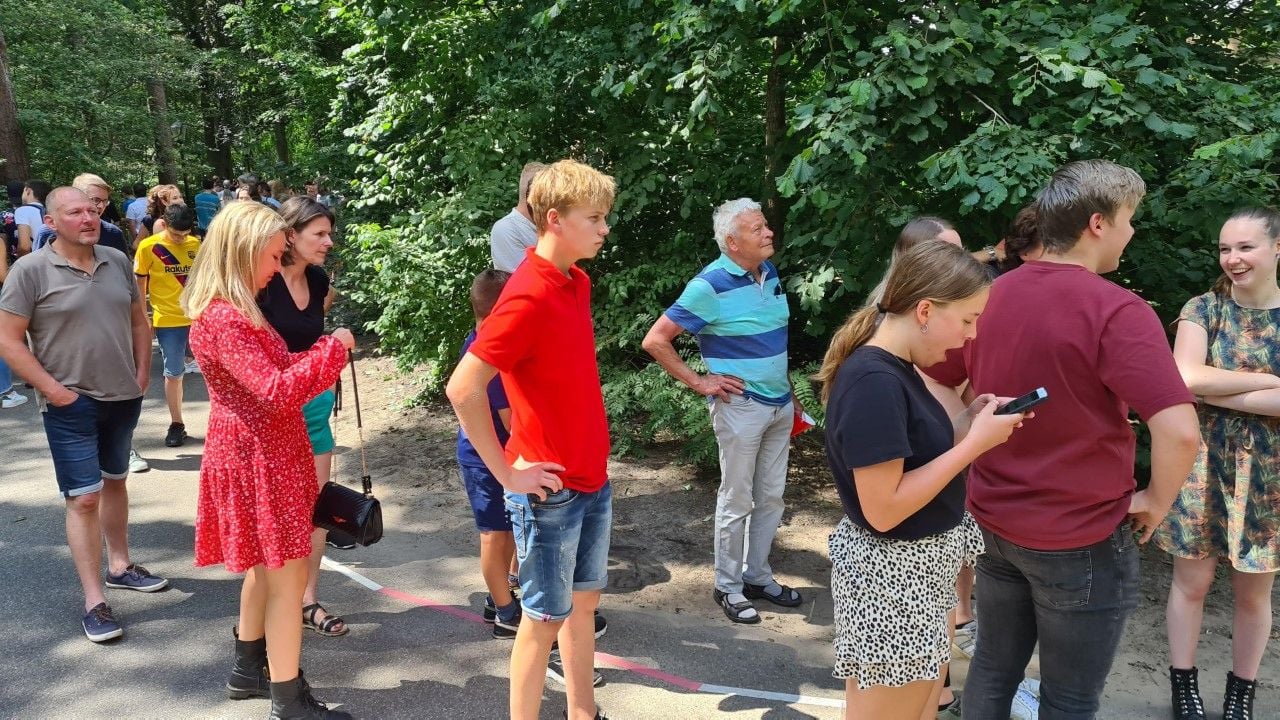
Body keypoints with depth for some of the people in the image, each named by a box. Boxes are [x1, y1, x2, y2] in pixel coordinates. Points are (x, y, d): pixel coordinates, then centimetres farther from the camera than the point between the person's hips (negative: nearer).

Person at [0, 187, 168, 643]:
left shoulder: (117, 261, 4)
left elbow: (139, 320, 14)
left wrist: (142, 374, 6)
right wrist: (52, 389, -16)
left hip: (124, 397, 5)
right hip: (71, 405, -5)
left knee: (115, 482, 19)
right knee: (84, 498, -4)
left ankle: (120, 566, 36)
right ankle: (94, 603, 2)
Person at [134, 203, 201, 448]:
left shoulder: (195, 244, 2)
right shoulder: (148, 247, -7)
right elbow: (140, 285, -1)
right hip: (168, 320, -2)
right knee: (173, 373, 7)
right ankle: (176, 424, 20)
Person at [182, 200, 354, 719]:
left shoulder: (231, 312, 12)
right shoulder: (224, 320, -22)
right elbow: (277, 392, -27)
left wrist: (322, 352, 5)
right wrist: (332, 351, -18)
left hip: (262, 452, 11)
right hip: (258, 458, -11)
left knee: (266, 569, 21)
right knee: (286, 577, -1)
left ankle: (249, 669, 36)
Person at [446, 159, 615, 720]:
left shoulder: (577, 283, 6)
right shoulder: (528, 296, -21)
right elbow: (463, 388, -25)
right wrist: (506, 472, -17)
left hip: (594, 479, 8)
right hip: (551, 488, -8)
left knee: (584, 603, 19)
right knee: (545, 619, 6)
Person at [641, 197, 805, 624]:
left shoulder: (771, 274, 5)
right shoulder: (711, 285, -17)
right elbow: (655, 341, -16)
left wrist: (789, 394, 17)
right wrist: (699, 383, -14)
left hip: (780, 405, 7)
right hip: (741, 407, -7)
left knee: (771, 497, 14)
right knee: (737, 501, 4)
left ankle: (758, 577, 29)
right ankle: (728, 587, 19)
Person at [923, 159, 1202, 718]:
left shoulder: (990, 295, -1)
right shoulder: (1117, 311, -21)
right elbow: (1180, 432, -29)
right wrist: (1157, 500, -12)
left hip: (995, 523, 6)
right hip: (1081, 540, -6)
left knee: (993, 668, 21)